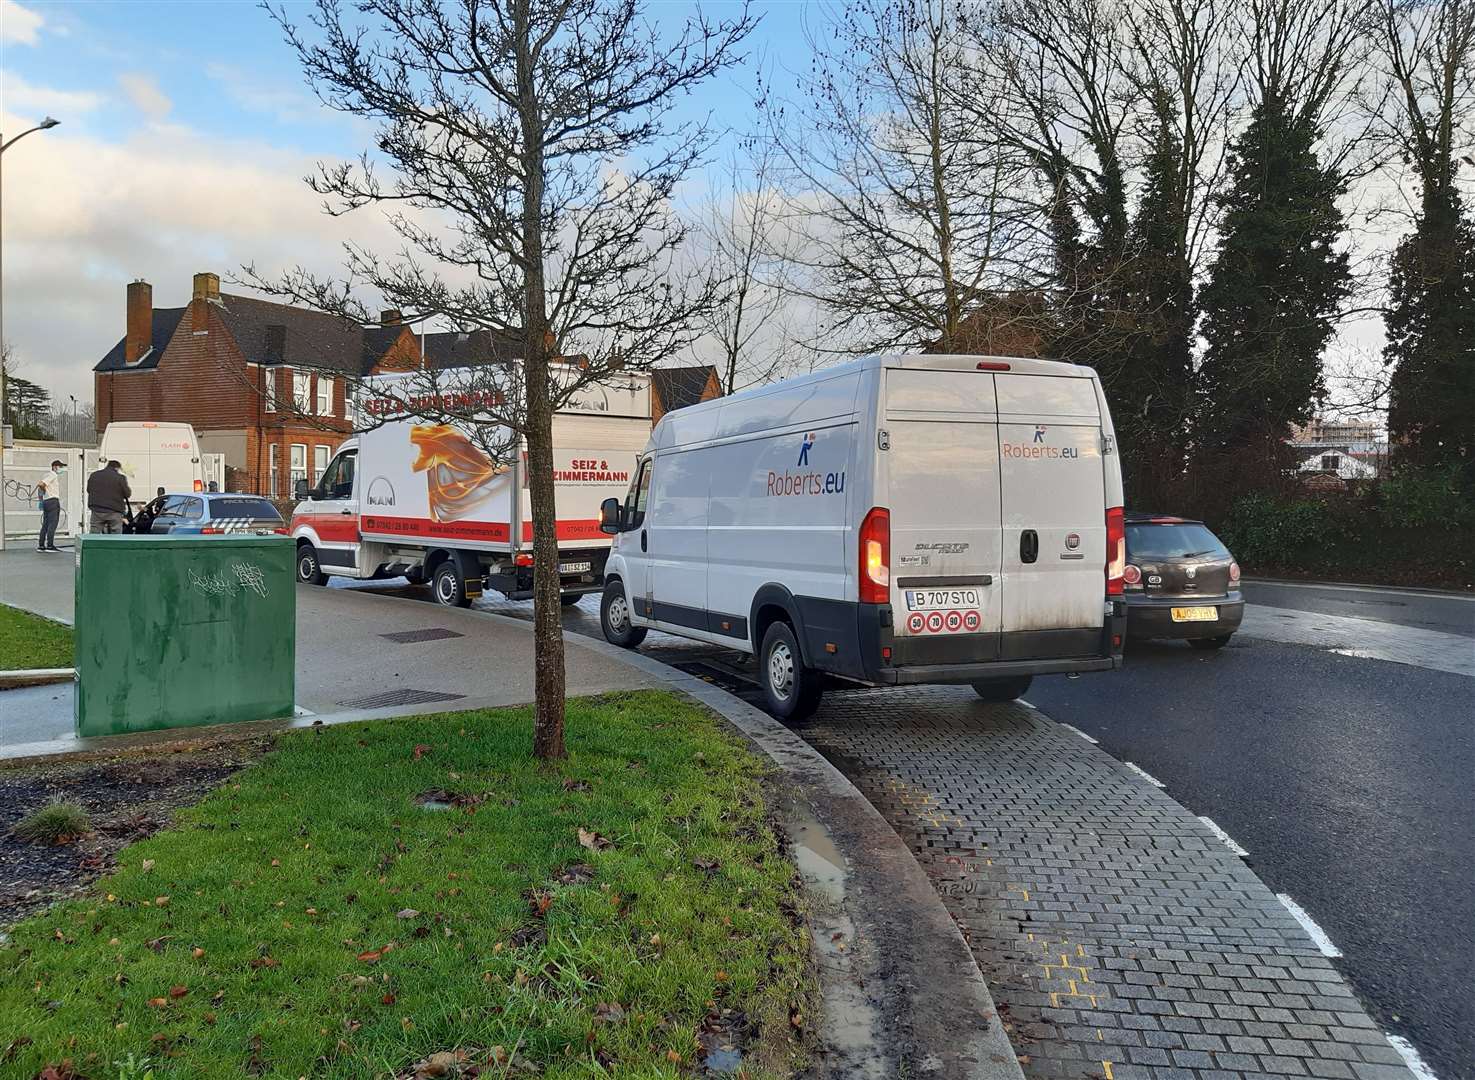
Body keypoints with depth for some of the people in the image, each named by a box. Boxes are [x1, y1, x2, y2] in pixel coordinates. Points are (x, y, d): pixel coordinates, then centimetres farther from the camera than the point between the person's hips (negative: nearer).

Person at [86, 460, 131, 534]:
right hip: (114, 512, -3)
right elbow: (128, 494, -3)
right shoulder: (120, 478, -6)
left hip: (97, 511, 4)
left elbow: (88, 490, 19)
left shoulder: (93, 475, 9)